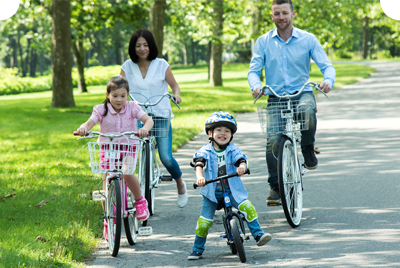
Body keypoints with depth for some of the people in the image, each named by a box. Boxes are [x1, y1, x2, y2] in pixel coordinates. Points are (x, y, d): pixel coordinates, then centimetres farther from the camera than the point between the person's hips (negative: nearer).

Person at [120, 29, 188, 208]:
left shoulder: (161, 65, 2)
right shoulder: (128, 67, 5)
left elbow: (174, 85, 8)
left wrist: (176, 95, -15)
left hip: (161, 117, -2)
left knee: (166, 157, -13)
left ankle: (180, 185, 17)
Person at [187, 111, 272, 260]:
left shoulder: (233, 150, 0)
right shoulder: (205, 151, -4)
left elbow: (241, 160, -17)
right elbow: (199, 163, -21)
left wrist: (242, 167, -42)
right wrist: (199, 176, -41)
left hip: (232, 190, 1)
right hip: (212, 191, -1)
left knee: (247, 207, -23)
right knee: (204, 221, -6)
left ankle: (258, 234, -14)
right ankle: (197, 249, 13)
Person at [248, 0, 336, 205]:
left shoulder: (308, 39, 2)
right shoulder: (263, 42, 6)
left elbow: (327, 66, -2)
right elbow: (254, 69, 2)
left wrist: (328, 80, -26)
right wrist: (256, 85, -22)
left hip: (302, 93, -1)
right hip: (276, 97, 1)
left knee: (307, 109, -37)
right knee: (273, 140, -17)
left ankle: (308, 150, -11)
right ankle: (275, 186, -1)